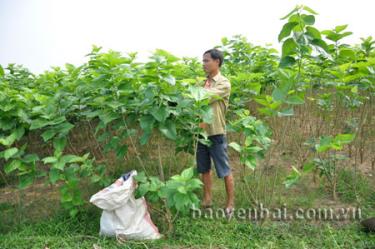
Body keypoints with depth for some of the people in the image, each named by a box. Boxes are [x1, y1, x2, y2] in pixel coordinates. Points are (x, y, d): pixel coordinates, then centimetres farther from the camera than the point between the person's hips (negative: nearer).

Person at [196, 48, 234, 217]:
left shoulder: (223, 83, -9)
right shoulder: (203, 83, 11)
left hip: (216, 134, -6)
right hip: (201, 132, 7)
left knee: (224, 171, 7)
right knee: (204, 169, 17)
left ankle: (230, 203, 23)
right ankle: (207, 199, 34)